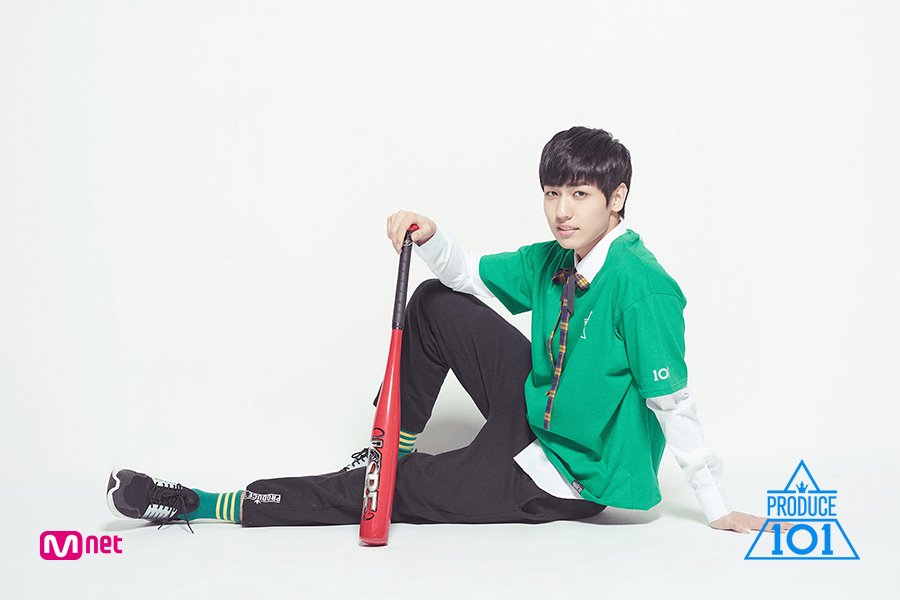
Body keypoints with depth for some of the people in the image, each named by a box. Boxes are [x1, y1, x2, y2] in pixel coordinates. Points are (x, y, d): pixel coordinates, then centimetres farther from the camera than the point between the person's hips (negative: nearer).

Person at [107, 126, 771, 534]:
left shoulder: (639, 283, -26)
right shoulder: (553, 261, -1)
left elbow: (674, 403, -25)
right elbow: (468, 273, 10)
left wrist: (718, 508, -20)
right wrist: (432, 239, -12)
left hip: (572, 479, -8)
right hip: (536, 413, 8)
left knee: (404, 490, -9)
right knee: (435, 304, 7)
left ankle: (208, 507, -3)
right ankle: (393, 447, 17)